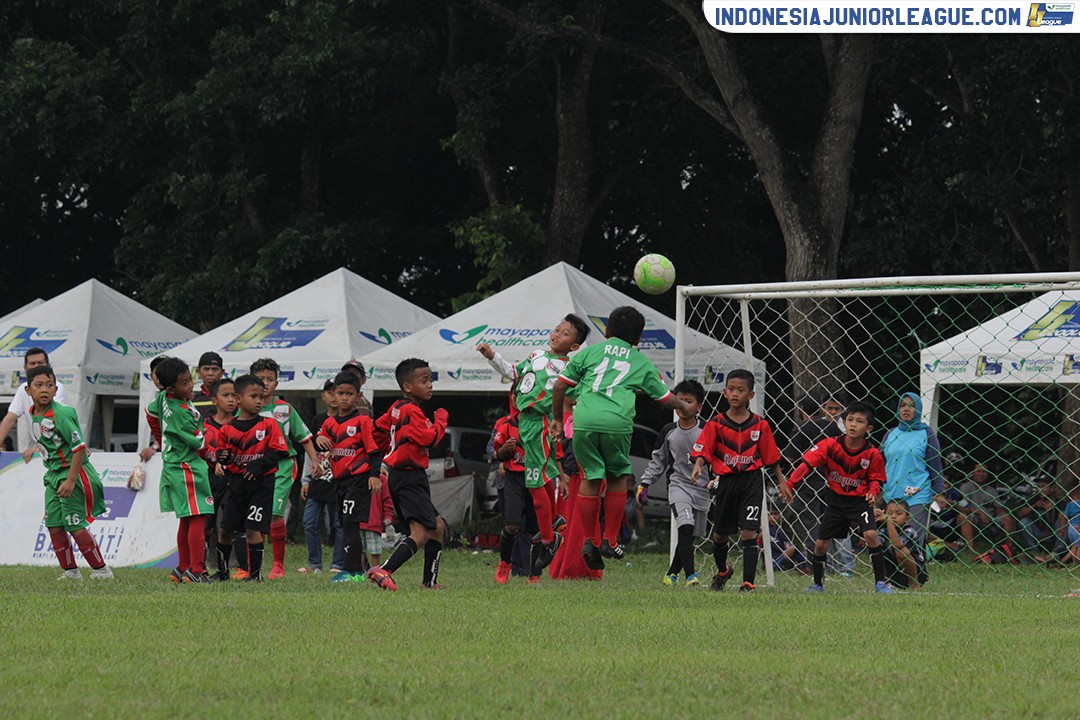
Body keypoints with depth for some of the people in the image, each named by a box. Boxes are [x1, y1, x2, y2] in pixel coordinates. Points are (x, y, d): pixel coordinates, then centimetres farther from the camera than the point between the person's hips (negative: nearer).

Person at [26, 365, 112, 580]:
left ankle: (101, 569, 6)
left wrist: (70, 481, -23)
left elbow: (79, 448, -22)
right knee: (54, 525, 4)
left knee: (75, 525, -6)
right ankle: (70, 571, 15)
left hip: (74, 473, -8)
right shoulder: (33, 413, 4)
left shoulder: (61, 415, -21)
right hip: (53, 474, 8)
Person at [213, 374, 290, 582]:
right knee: (226, 529, 7)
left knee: (253, 528, -11)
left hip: (261, 482, -3)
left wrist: (261, 464, -18)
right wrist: (220, 460, -8)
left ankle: (255, 571, -3)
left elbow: (279, 452, -6)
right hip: (237, 482, 3)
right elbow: (222, 453, 15)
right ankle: (222, 568, 24)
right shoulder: (228, 429, 4)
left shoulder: (268, 425, -3)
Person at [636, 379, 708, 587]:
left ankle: (672, 573, 26)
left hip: (702, 489, 0)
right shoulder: (668, 432, 4)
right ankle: (690, 575, -27)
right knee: (685, 528, -21)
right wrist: (644, 484, 11)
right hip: (678, 485, 0)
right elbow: (657, 461, 14)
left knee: (689, 537, 7)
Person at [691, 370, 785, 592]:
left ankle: (748, 583, -11)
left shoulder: (760, 425, 0)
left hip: (751, 482, -2)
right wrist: (698, 466, -27)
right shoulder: (716, 424, -1)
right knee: (720, 533, 16)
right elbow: (703, 451, -7)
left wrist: (781, 482, 9)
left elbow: (771, 457, 8)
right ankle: (722, 571, 43)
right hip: (725, 481, 2)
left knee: (749, 532, -13)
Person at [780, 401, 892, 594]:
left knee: (871, 535, -24)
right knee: (821, 544, 4)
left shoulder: (872, 454, -14)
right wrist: (788, 484, -33)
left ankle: (880, 582, -13)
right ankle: (818, 584, 27)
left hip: (860, 500, -2)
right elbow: (807, 463, -21)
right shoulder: (830, 445, -15)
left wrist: (873, 492, -24)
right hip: (836, 500, 2)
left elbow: (876, 479, -1)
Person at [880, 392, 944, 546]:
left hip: (918, 497, -4)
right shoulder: (890, 434, 12)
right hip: (891, 496, 4)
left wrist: (938, 493, -3)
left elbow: (935, 466, 3)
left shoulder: (927, 434, 2)